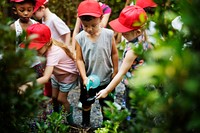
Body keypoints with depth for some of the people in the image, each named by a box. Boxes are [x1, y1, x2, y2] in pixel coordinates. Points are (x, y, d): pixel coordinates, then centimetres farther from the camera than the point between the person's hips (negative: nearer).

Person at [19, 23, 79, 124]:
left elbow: (46, 78, -51)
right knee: (54, 97, 13)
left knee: (61, 99, 1)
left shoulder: (53, 53, -43)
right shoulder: (47, 47, -20)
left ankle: (70, 121, 23)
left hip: (68, 74, -7)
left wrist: (27, 85, -58)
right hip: (57, 74, 7)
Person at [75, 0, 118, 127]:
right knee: (86, 103, 22)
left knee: (106, 104, 19)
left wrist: (115, 71, 1)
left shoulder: (108, 34, -17)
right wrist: (84, 77, -19)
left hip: (106, 79, -1)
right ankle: (85, 124, 46)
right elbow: (79, 59, -11)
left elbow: (114, 53, -4)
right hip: (88, 79, 1)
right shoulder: (80, 38, -16)